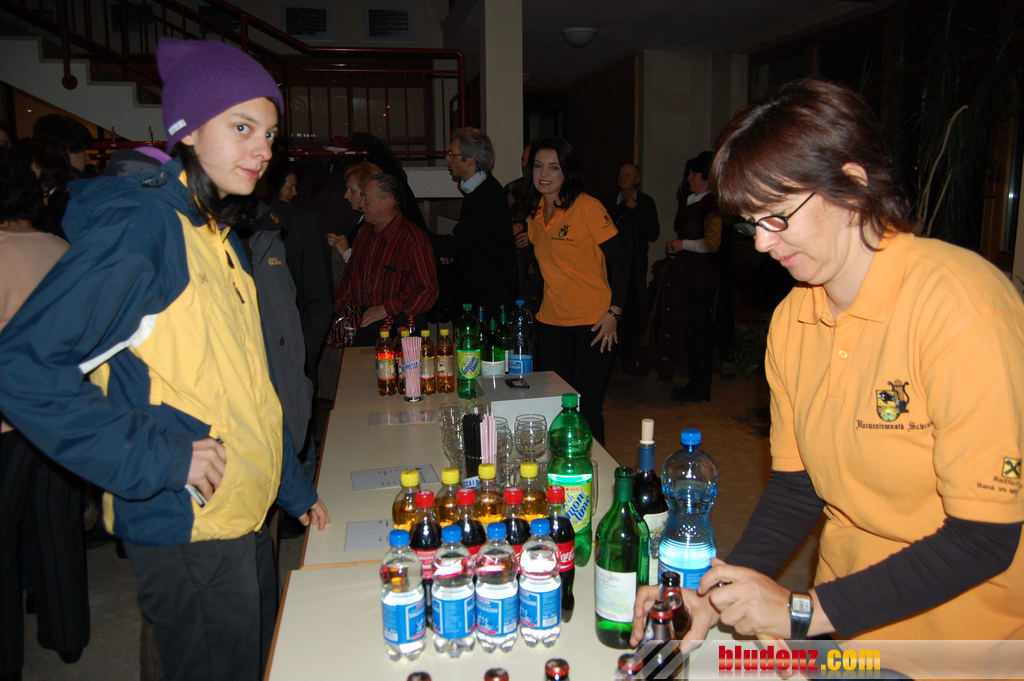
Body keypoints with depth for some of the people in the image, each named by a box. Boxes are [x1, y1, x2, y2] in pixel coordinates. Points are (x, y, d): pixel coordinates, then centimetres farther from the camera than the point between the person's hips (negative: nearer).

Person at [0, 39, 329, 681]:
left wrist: (294, 488, 16)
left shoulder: (220, 234, 10)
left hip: (246, 519, 8)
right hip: (187, 532, -8)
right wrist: (161, 459, -21)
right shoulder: (138, 225, -17)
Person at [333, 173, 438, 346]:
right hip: (365, 325, 6)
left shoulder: (413, 238, -11)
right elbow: (350, 277, 23)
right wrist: (337, 308, 9)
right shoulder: (364, 233, 14)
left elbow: (428, 291, -16)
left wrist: (386, 309, -16)